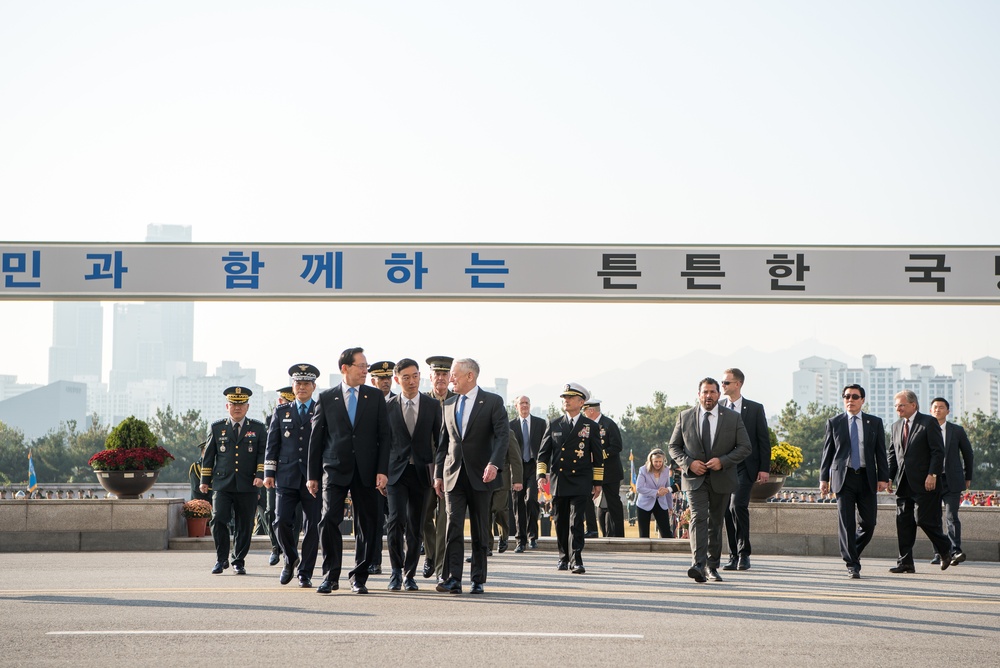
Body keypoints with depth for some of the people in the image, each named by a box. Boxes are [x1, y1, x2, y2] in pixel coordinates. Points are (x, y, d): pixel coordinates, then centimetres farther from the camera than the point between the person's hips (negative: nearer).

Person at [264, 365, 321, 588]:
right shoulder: (281, 412, 13)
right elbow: (272, 444, 11)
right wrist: (269, 473, 3)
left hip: (314, 477, -1)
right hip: (287, 477, 1)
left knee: (312, 527, -1)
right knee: (281, 522, -8)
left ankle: (305, 573, 9)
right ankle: (291, 559, 18)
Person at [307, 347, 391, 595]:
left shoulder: (375, 397, 8)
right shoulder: (326, 398, 4)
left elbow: (383, 435, 5)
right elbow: (316, 438, 6)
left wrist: (382, 470, -5)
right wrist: (313, 475, 3)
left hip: (366, 472, 1)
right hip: (335, 469, -1)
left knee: (367, 525, 3)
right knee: (329, 520, -11)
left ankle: (359, 577, 13)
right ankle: (331, 576, -1)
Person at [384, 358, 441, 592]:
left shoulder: (433, 406, 5)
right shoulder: (388, 407, 4)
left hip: (422, 473, 1)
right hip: (396, 471, -1)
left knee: (416, 527, 4)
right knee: (396, 520, -14)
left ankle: (409, 574, 16)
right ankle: (396, 571, 1)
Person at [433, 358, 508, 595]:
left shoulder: (493, 402, -2)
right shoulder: (448, 404, 13)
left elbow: (503, 435, -11)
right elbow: (444, 441, 17)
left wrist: (494, 464, -26)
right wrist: (438, 473, 11)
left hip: (480, 475, -3)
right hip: (453, 475, 3)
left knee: (480, 530, 4)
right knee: (453, 527, -8)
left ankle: (478, 580, 11)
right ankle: (453, 579, -12)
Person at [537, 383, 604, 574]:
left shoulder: (591, 426, 5)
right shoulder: (554, 424, 10)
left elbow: (598, 456, 8)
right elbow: (543, 451, 10)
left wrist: (598, 482, 5)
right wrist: (542, 475, -2)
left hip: (580, 482, -2)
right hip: (558, 481, 3)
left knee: (577, 521, -12)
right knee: (560, 522, 7)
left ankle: (577, 559, -13)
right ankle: (563, 557, 20)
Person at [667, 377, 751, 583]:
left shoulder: (733, 418, 3)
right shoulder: (685, 417, 4)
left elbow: (744, 447, 1)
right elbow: (673, 446, 7)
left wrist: (723, 461, -14)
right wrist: (688, 463, -11)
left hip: (721, 479, 1)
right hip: (695, 478, -1)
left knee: (716, 523, 10)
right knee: (698, 518, -17)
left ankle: (713, 566, 22)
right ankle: (698, 566, -28)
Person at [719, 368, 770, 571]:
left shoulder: (755, 409, 3)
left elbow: (764, 440, 2)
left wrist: (764, 468, -5)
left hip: (745, 467, -4)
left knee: (737, 505, -19)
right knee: (728, 511, 3)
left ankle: (743, 554, -8)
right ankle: (734, 556, 11)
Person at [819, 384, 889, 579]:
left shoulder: (875, 422, 10)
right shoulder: (834, 422, 8)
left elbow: (881, 452, 8)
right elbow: (827, 452, 7)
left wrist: (883, 478, -1)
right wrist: (824, 478, 0)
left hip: (867, 479, 1)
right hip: (843, 478, -1)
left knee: (868, 522, 0)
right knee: (846, 523, -6)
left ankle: (853, 552, 26)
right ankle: (852, 564, -1)